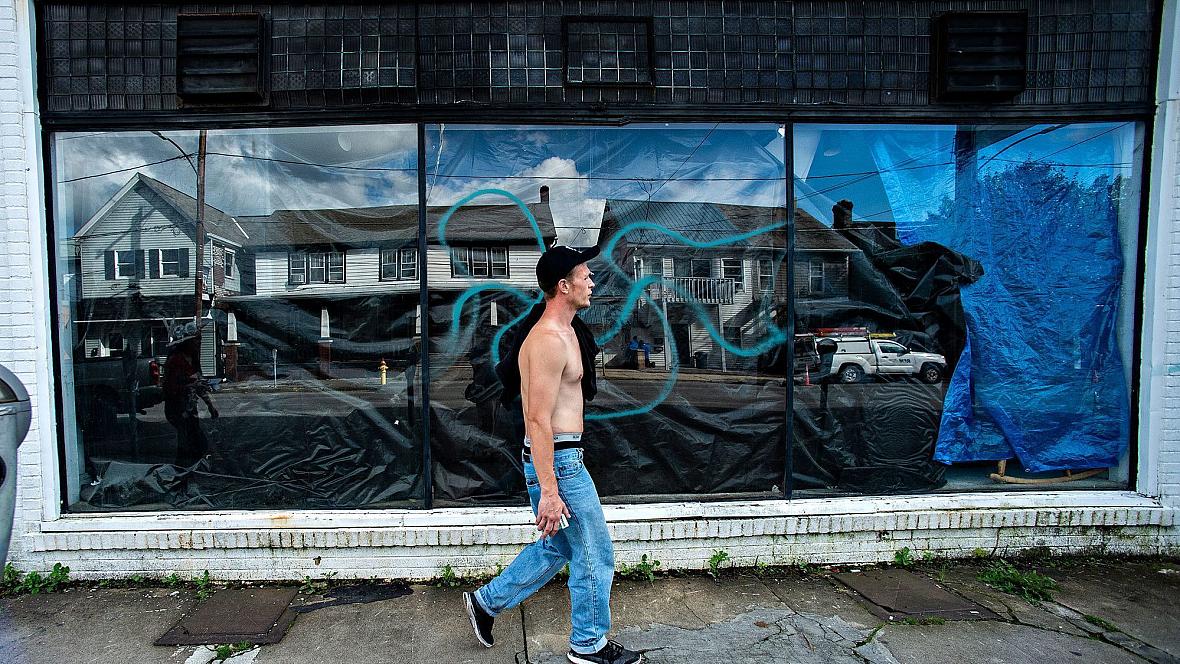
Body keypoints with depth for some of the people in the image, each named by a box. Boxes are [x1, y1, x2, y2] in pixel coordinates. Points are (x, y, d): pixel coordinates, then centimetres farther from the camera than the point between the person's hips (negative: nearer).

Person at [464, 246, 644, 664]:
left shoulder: (563, 331, 12)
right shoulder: (550, 340, -21)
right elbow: (539, 421, -24)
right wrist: (548, 491, -24)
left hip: (562, 457, 10)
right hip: (557, 461, -10)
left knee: (556, 548, 22)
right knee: (595, 554, 4)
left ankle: (486, 602, 33)